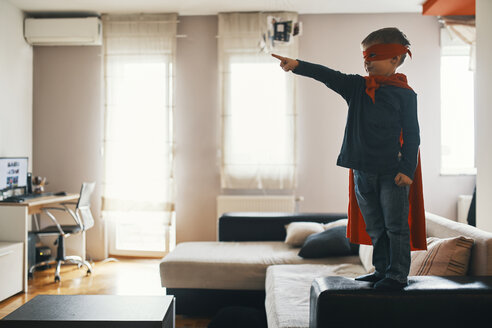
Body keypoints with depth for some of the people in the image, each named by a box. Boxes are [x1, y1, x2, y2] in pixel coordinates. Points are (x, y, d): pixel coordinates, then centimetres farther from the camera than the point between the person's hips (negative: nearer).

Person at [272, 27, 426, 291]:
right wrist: (297, 65, -18)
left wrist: (407, 169, -11)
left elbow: (412, 135, -3)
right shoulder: (357, 87, 8)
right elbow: (328, 76, -5)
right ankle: (381, 270, 28)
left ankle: (398, 275, 15)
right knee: (374, 226, 15)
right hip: (362, 170, 5)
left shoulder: (405, 94, -3)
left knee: (396, 225, 2)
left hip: (392, 172, -4)